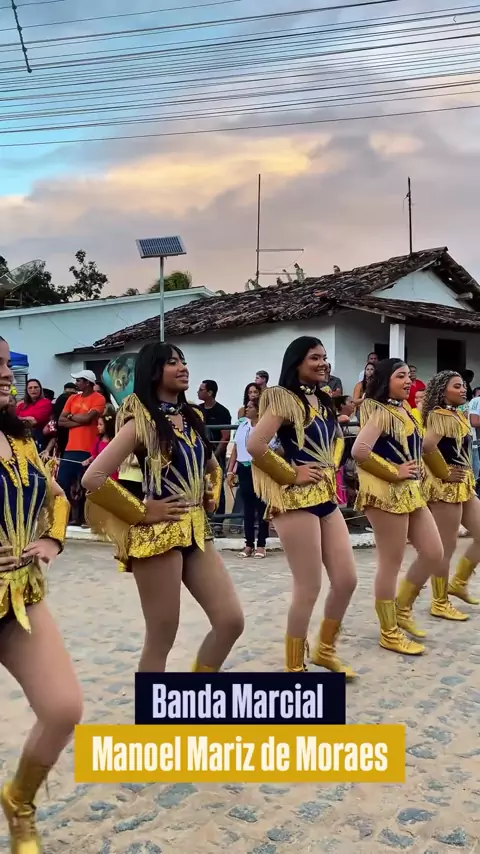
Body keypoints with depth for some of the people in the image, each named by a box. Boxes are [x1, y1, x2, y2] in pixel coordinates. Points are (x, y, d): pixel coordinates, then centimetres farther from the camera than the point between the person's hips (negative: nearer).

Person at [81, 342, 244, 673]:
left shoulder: (192, 416, 11)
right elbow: (93, 477, -19)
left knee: (231, 621, 4)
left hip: (197, 531, 7)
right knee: (162, 638, 1)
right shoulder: (141, 421, -10)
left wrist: (212, 495, 11)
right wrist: (141, 511, -14)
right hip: (159, 534, -7)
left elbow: (213, 467, 29)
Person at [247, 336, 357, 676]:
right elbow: (254, 445, -23)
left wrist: (331, 468, 12)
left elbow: (337, 439, 30)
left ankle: (325, 649, 31)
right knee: (309, 588, -2)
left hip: (327, 497, 8)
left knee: (346, 580, 9)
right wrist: (290, 474, -15)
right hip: (297, 500, -8)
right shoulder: (284, 399, -12)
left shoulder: (323, 400, 13)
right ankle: (294, 667, 16)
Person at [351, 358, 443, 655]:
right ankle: (389, 633, 13)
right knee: (391, 563, 0)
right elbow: (359, 452, -27)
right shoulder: (380, 412, -13)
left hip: (411, 491, 9)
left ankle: (402, 609, 27)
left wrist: (415, 473, 7)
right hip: (386, 493, -9)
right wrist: (394, 472, -17)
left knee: (434, 553, 10)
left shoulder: (405, 410, 13)